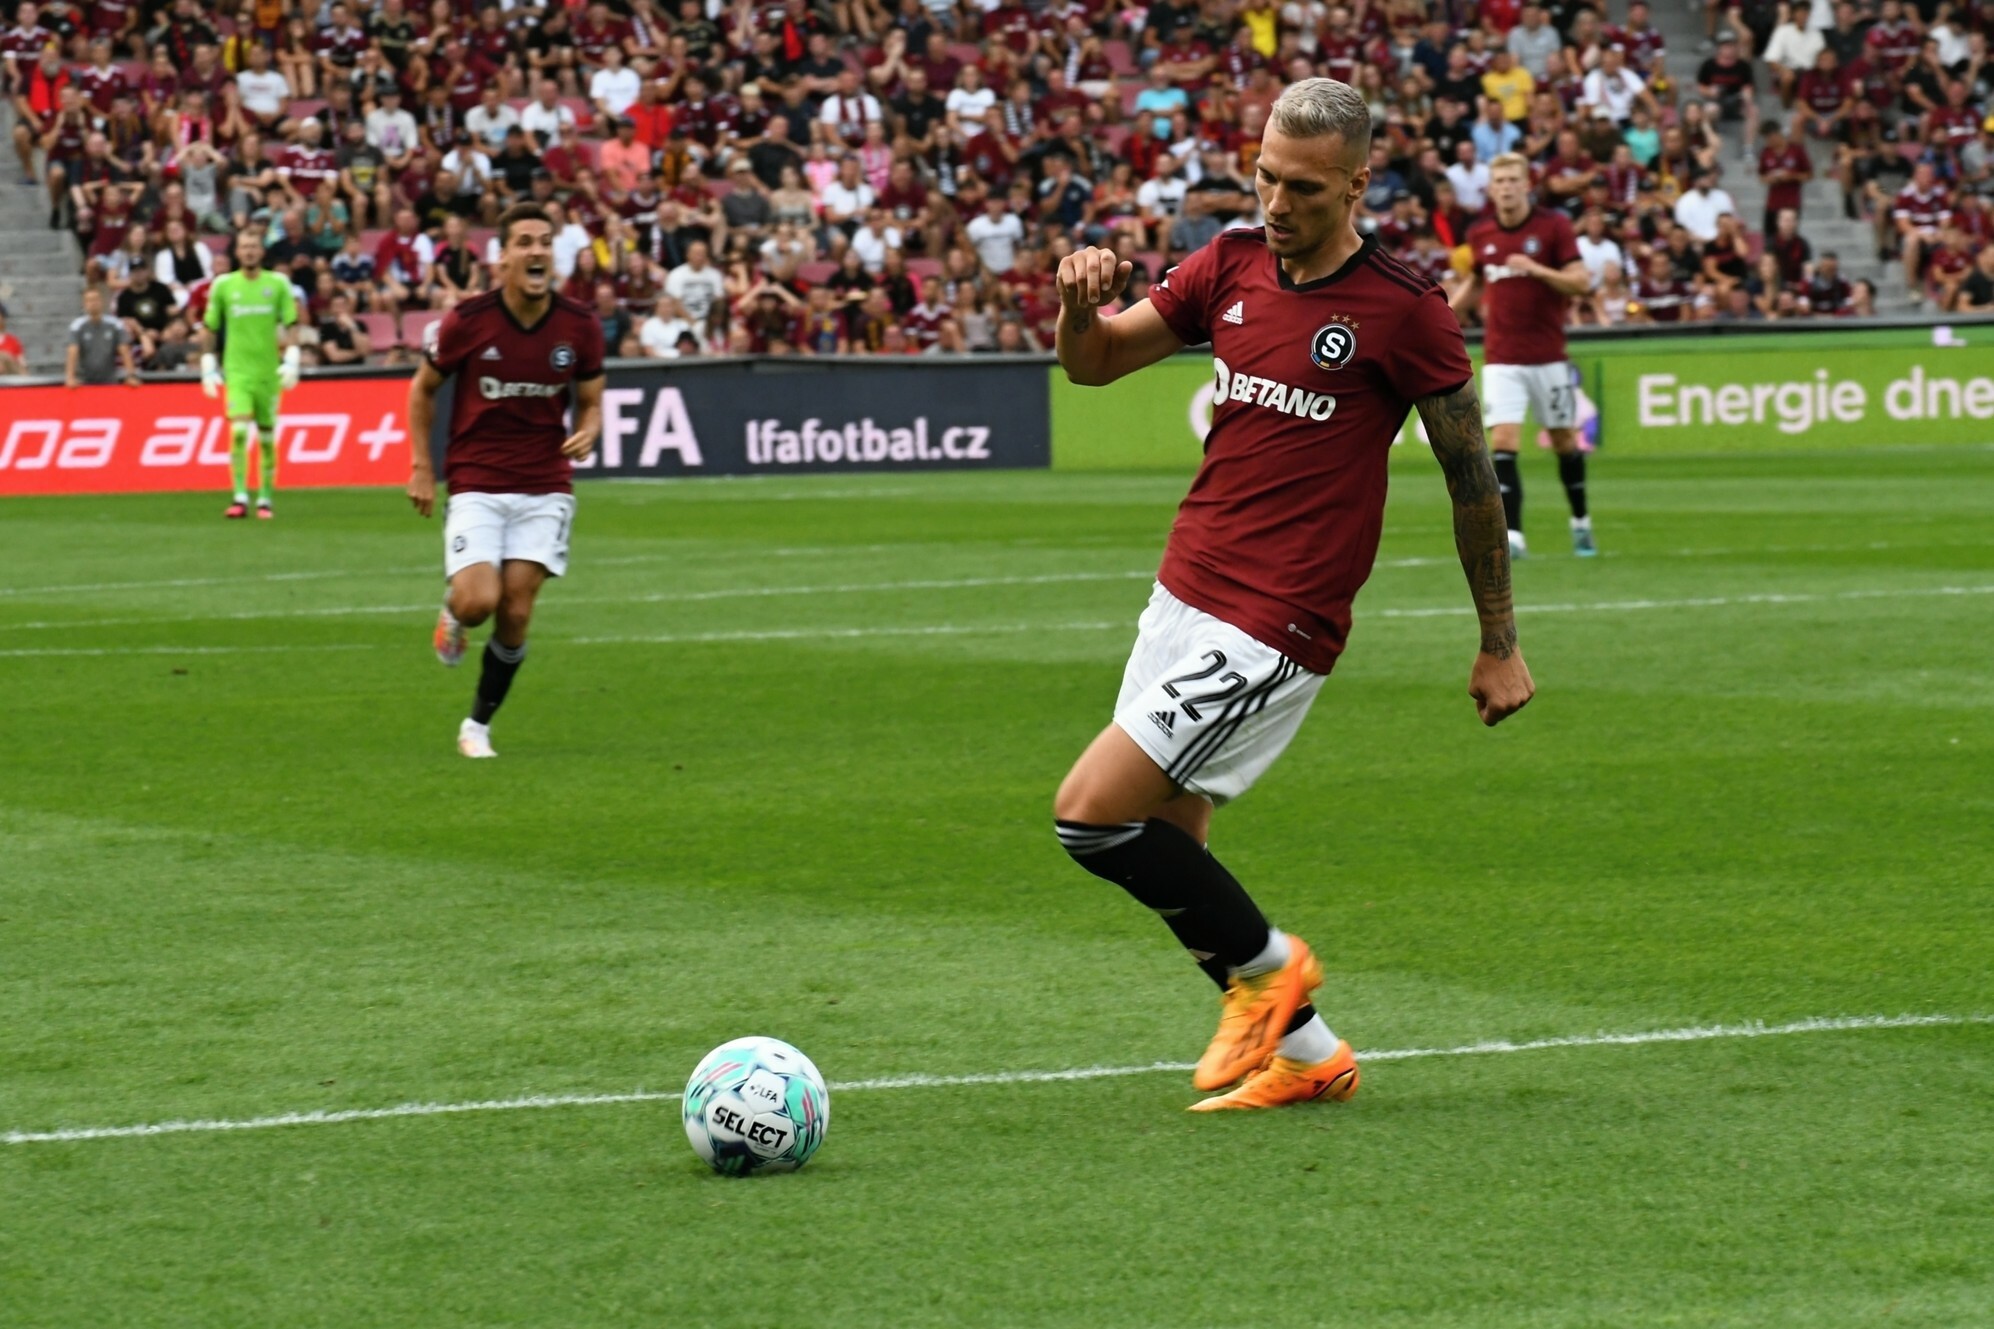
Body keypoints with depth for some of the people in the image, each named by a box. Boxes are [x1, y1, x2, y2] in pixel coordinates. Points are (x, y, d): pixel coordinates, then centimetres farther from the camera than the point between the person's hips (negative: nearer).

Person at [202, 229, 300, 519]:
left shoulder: (278, 284, 3)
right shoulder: (223, 285, 3)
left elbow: (290, 325, 4)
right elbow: (209, 328, 9)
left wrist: (291, 361, -7)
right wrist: (208, 367, 6)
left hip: (269, 372, 1)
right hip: (237, 372, -1)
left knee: (267, 438, 6)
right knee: (238, 431, -16)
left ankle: (265, 499, 17)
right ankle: (240, 498, -16)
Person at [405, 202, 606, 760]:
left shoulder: (580, 326, -4)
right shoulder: (467, 320, -10)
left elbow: (591, 402, 8)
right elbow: (423, 388, 5)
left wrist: (587, 434, -15)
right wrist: (421, 467, 1)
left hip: (544, 488, 2)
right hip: (476, 483, -2)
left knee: (515, 612, -5)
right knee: (478, 601, -18)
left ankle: (479, 724, 14)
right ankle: (452, 615, 20)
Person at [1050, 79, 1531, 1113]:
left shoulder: (1403, 310, -11)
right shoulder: (1232, 267, 6)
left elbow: (1471, 475, -3)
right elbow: (1093, 362, 13)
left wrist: (1500, 646, 3)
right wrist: (1081, 300, -11)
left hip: (1275, 626, -7)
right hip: (1182, 596, 7)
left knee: (1091, 814, -14)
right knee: (1166, 856, 7)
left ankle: (1265, 967, 6)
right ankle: (1303, 1053, 20)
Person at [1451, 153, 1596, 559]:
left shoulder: (1553, 226, -6)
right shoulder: (1480, 235, 5)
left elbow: (1581, 282, -10)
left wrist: (1536, 269, -24)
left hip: (1548, 357, -1)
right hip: (1501, 360, 1)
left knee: (1564, 441, 11)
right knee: (1503, 443, -14)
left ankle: (1580, 521, 33)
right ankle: (1512, 536, -16)